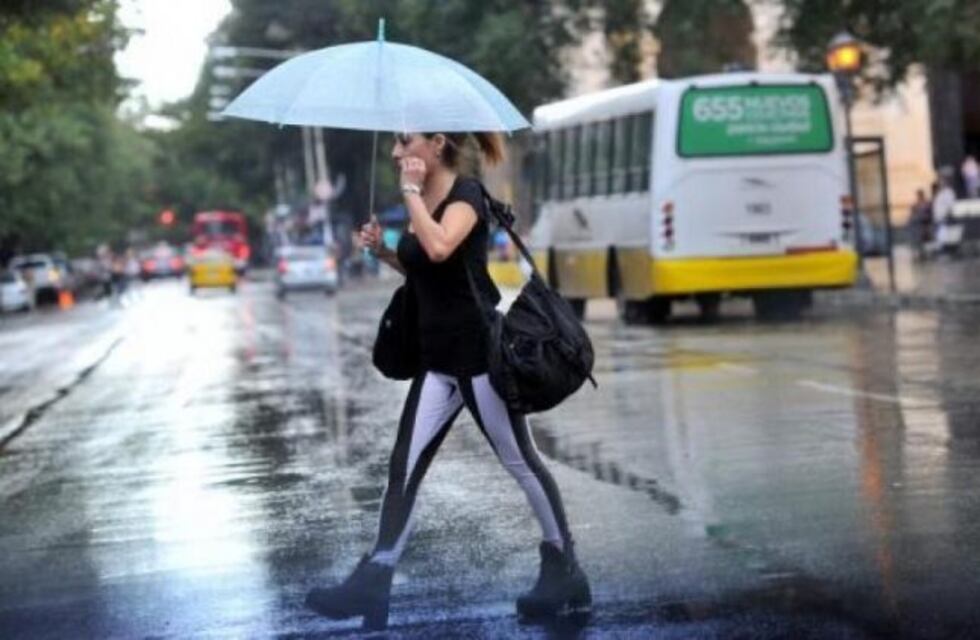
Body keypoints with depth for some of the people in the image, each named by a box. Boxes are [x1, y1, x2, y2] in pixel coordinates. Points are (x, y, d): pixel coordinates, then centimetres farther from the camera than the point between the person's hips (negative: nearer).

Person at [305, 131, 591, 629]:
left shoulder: (466, 195, -13)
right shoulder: (424, 201, 11)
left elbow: (439, 249, -34)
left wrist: (411, 190, -22)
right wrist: (384, 251, 7)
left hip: (480, 352, -8)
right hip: (437, 359, 8)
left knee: (519, 461, 3)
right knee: (404, 466, 0)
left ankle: (565, 571, 17)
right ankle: (372, 583, -1)